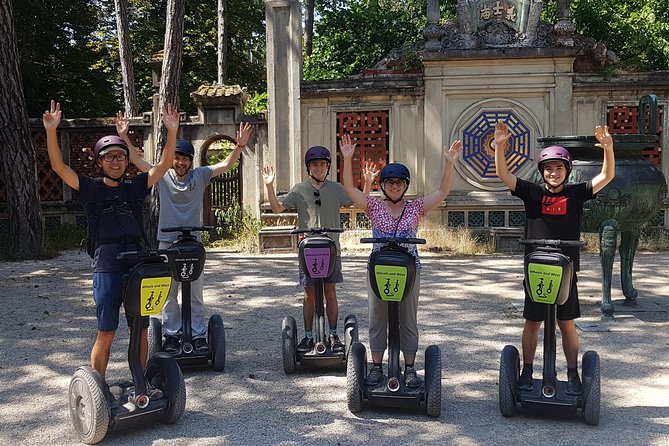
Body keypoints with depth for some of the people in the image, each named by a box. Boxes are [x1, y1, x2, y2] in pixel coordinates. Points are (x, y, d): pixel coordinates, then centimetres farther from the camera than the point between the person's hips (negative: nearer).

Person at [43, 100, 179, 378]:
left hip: (138, 264, 3)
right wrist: (51, 131, -18)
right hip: (107, 268, -3)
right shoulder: (91, 189, 4)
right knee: (106, 334, 1)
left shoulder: (134, 186, 11)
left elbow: (164, 165, 6)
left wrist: (172, 131, -5)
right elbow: (59, 167, -6)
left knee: (140, 331, 9)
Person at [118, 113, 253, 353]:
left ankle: (198, 336, 12)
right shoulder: (162, 177, 0)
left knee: (195, 293, 6)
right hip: (167, 242, 0)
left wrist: (240, 145, -18)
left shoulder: (200, 176, 1)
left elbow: (226, 165, -4)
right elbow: (137, 160, -3)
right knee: (168, 293, 7)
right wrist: (124, 138, -14)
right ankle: (172, 335, 18)